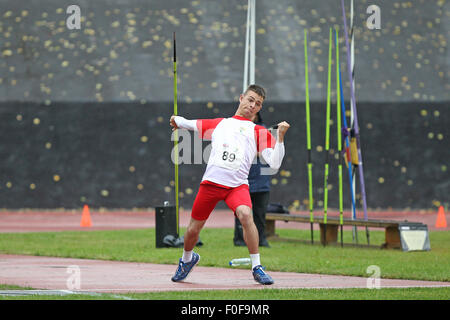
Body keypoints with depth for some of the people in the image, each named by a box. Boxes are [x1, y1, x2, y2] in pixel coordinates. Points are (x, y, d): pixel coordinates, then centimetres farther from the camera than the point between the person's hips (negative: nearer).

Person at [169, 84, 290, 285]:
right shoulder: (219, 124, 23)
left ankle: (257, 268, -20)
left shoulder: (259, 132, 15)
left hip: (237, 185, -2)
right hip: (211, 182, 2)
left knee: (245, 215, -30)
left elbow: (274, 163, 2)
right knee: (193, 229, 8)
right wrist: (177, 121, 25)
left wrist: (280, 137, -7)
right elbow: (191, 124, 38)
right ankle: (188, 258, 42)